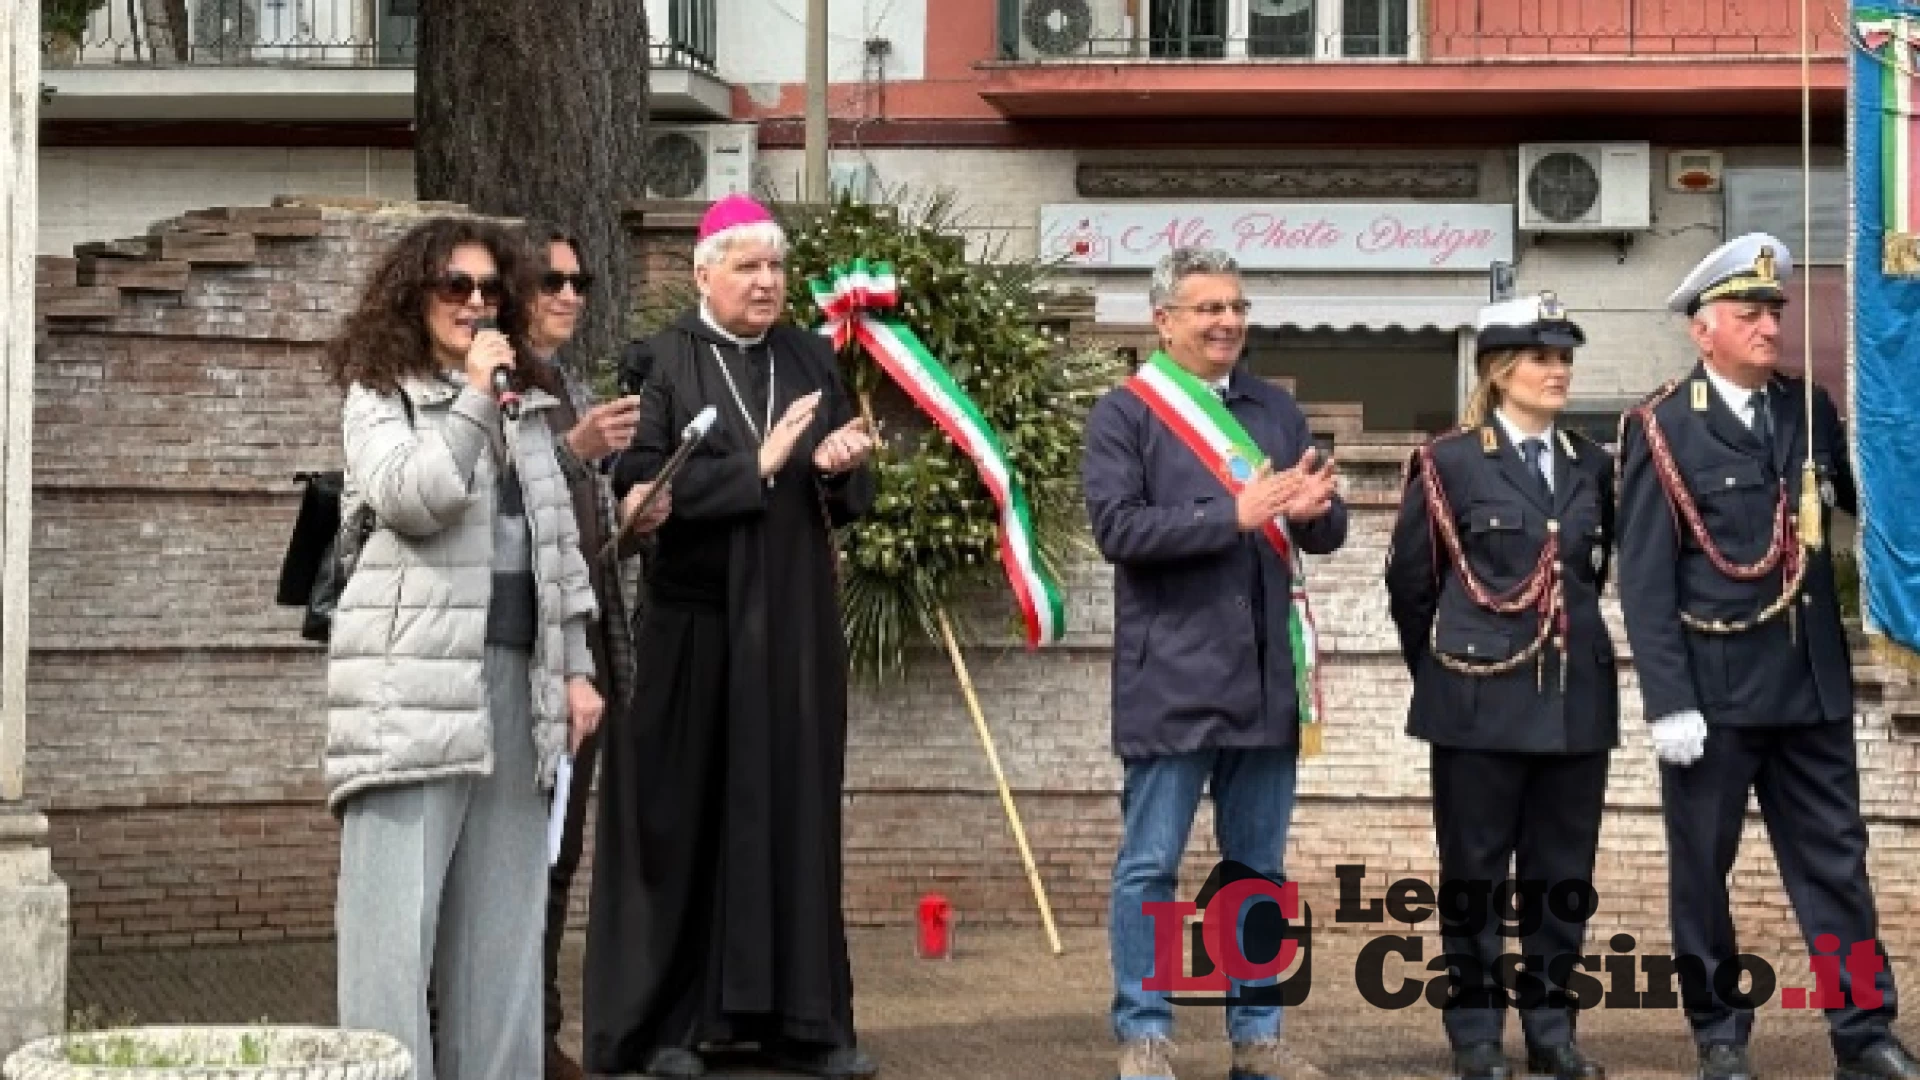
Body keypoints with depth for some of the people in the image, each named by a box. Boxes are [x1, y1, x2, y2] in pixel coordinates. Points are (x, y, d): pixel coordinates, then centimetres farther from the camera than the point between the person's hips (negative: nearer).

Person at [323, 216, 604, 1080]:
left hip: (515, 670, 6)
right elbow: (409, 500, -14)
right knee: (397, 901, -10)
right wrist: (474, 401, -14)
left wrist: (576, 667, 13)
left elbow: (560, 541, 19)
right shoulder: (378, 395, 4)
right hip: (416, 674, -6)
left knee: (500, 901, 5)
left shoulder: (525, 403, 20)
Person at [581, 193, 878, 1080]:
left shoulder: (811, 359, 10)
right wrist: (758, 465, -18)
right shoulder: (659, 362, -4)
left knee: (794, 810, 5)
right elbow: (639, 486, -15)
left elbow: (852, 500, 12)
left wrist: (837, 467, -10)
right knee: (685, 817, 1)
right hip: (692, 623, -4)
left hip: (794, 626, 4)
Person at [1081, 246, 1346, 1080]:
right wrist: (1234, 516, -20)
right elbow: (1118, 528, -15)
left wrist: (1313, 509, -12)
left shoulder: (1275, 411, 13)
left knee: (1258, 868, 10)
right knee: (1150, 868, 0)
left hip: (1263, 675, 5)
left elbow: (1329, 534, 12)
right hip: (1170, 676, -5)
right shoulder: (1124, 414, -2)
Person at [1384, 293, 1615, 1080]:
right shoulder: (1449, 463, -2)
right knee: (1474, 876, 2)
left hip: (1576, 698, 4)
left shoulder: (1591, 466, 10)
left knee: (1562, 878, 7)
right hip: (1481, 703, -4)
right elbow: (1409, 582, 4)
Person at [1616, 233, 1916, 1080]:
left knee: (1834, 857, 6)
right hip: (1712, 688, -4)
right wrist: (1669, 701, -14)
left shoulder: (1809, 409, 8)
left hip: (1810, 683, 4)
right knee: (1702, 866, 6)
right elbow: (1645, 580, -8)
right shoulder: (1661, 430, -5)